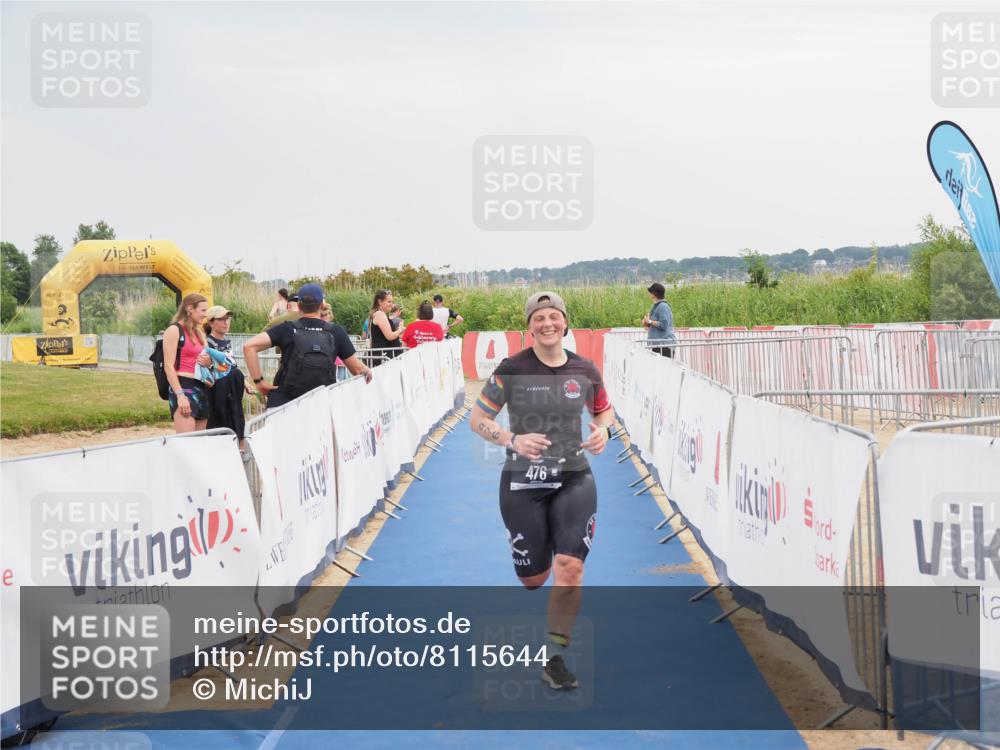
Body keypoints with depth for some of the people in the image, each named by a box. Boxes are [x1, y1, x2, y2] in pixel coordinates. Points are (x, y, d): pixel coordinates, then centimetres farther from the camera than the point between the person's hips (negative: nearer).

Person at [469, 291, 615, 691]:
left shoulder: (585, 370, 0)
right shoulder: (512, 370, -9)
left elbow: (604, 410, 18)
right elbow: (477, 419, -4)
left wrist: (603, 430, -5)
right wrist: (512, 440, -20)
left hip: (574, 480, 2)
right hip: (522, 483, -1)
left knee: (570, 566, -16)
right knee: (534, 577, 6)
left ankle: (553, 658, -6)